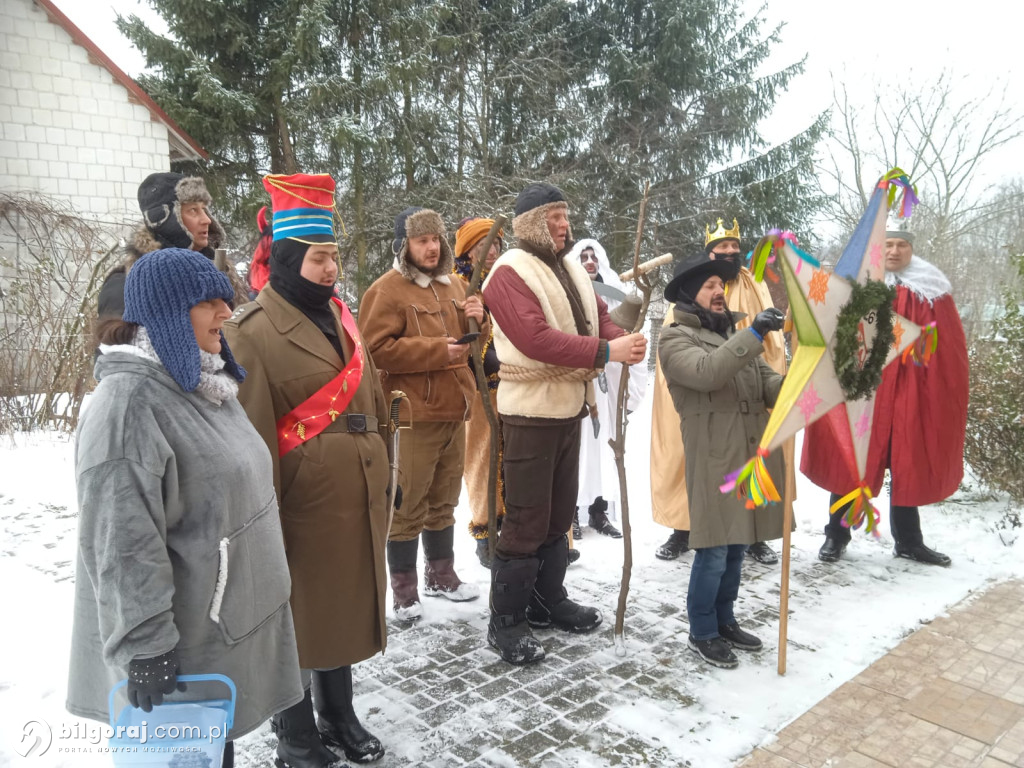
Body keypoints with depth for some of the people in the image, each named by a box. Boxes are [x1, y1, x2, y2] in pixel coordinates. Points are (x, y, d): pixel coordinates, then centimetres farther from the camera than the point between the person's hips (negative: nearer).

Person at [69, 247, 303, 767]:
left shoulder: (203, 381, 8)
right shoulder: (128, 398, -22)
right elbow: (123, 540, -25)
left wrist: (269, 574, 25)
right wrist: (145, 646, -23)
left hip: (231, 615, 9)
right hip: (187, 644, -8)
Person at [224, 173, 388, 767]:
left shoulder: (340, 318, 11)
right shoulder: (254, 332, -13)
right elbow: (252, 435, -15)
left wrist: (381, 482, 17)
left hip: (355, 502, 7)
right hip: (302, 507, -7)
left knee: (347, 607, 19)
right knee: (298, 618, 10)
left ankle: (339, 718, 40)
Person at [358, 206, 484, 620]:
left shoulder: (453, 286, 14)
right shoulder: (387, 291, -9)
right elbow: (376, 349, -19)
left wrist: (476, 319, -2)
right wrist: (437, 351, -19)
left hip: (453, 409, 8)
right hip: (414, 415, -7)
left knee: (444, 500, 19)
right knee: (409, 505, 0)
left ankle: (441, 575, 35)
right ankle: (404, 590, 15)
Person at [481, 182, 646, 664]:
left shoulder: (569, 266, 13)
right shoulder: (511, 272, -14)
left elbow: (598, 316, 11)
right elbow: (536, 338, -26)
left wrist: (622, 340, -12)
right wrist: (606, 352, -28)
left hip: (569, 406, 9)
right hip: (531, 411, -8)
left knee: (559, 512, 18)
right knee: (526, 519, -3)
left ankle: (548, 599, 34)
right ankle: (506, 621, 11)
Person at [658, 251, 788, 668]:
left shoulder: (736, 335, 19)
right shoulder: (675, 339, -4)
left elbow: (770, 388, 11)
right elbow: (706, 372, -24)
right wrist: (754, 334, -26)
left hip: (752, 457, 7)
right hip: (713, 462, -7)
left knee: (737, 545, 15)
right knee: (713, 550, -1)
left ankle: (724, 621, 31)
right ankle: (702, 633, 16)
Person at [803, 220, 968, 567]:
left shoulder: (932, 290, 6)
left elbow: (950, 347, 6)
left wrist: (947, 391, 0)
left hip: (913, 392, 3)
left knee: (910, 466, 12)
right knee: (850, 461, 4)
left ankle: (908, 540, 27)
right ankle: (836, 535, 17)